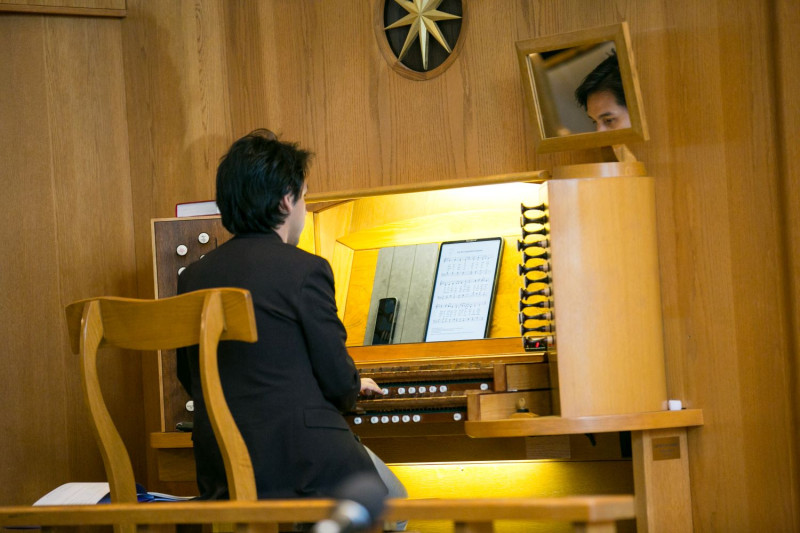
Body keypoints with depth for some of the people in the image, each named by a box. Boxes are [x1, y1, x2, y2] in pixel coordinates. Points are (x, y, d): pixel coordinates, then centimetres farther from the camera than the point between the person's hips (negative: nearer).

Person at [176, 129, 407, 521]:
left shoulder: (192, 278, 4)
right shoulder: (305, 270, -14)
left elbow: (189, 379, 12)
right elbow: (339, 382, -11)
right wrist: (356, 388, 15)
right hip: (301, 460, -7)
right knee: (392, 503, 23)